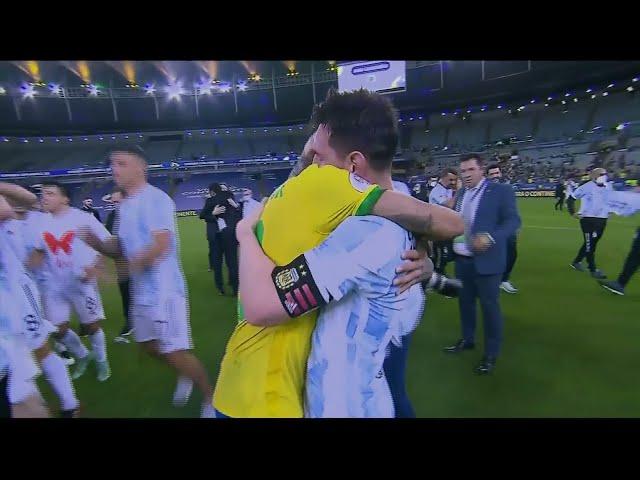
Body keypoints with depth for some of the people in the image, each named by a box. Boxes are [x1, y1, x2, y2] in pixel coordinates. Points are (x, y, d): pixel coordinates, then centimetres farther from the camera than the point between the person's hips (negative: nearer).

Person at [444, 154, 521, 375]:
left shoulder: (501, 191, -8)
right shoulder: (461, 193, 11)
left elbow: (513, 220, -14)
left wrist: (490, 237, -29)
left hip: (486, 260, -6)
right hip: (462, 259, 6)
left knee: (489, 306, 5)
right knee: (465, 301, 18)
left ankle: (491, 354, 21)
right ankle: (467, 339, 38)